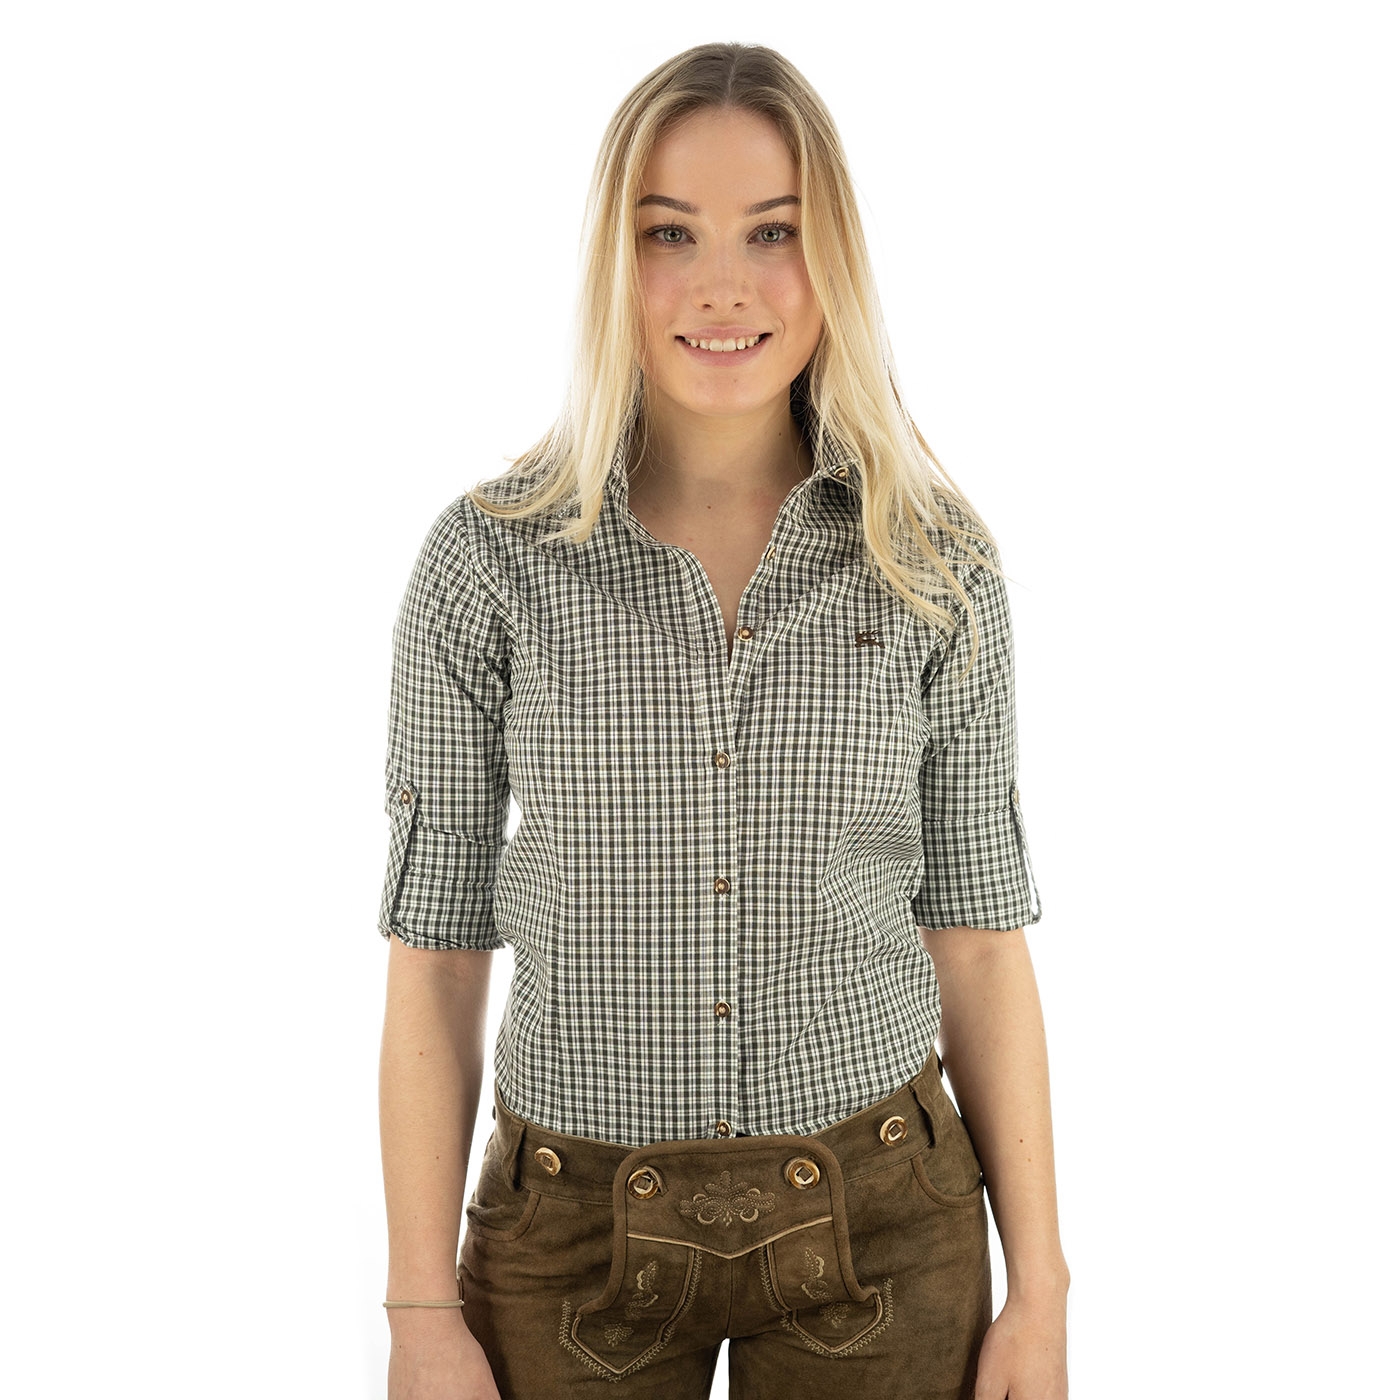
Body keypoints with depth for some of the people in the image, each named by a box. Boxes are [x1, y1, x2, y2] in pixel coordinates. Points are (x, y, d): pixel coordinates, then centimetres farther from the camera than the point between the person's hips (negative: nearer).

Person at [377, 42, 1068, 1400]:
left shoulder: (934, 562, -5)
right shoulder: (489, 556, -8)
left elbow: (977, 940, 0)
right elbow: (435, 954, -4)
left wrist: (1038, 1288, 0)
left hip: (877, 1225, 1)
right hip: (575, 1235, 0)